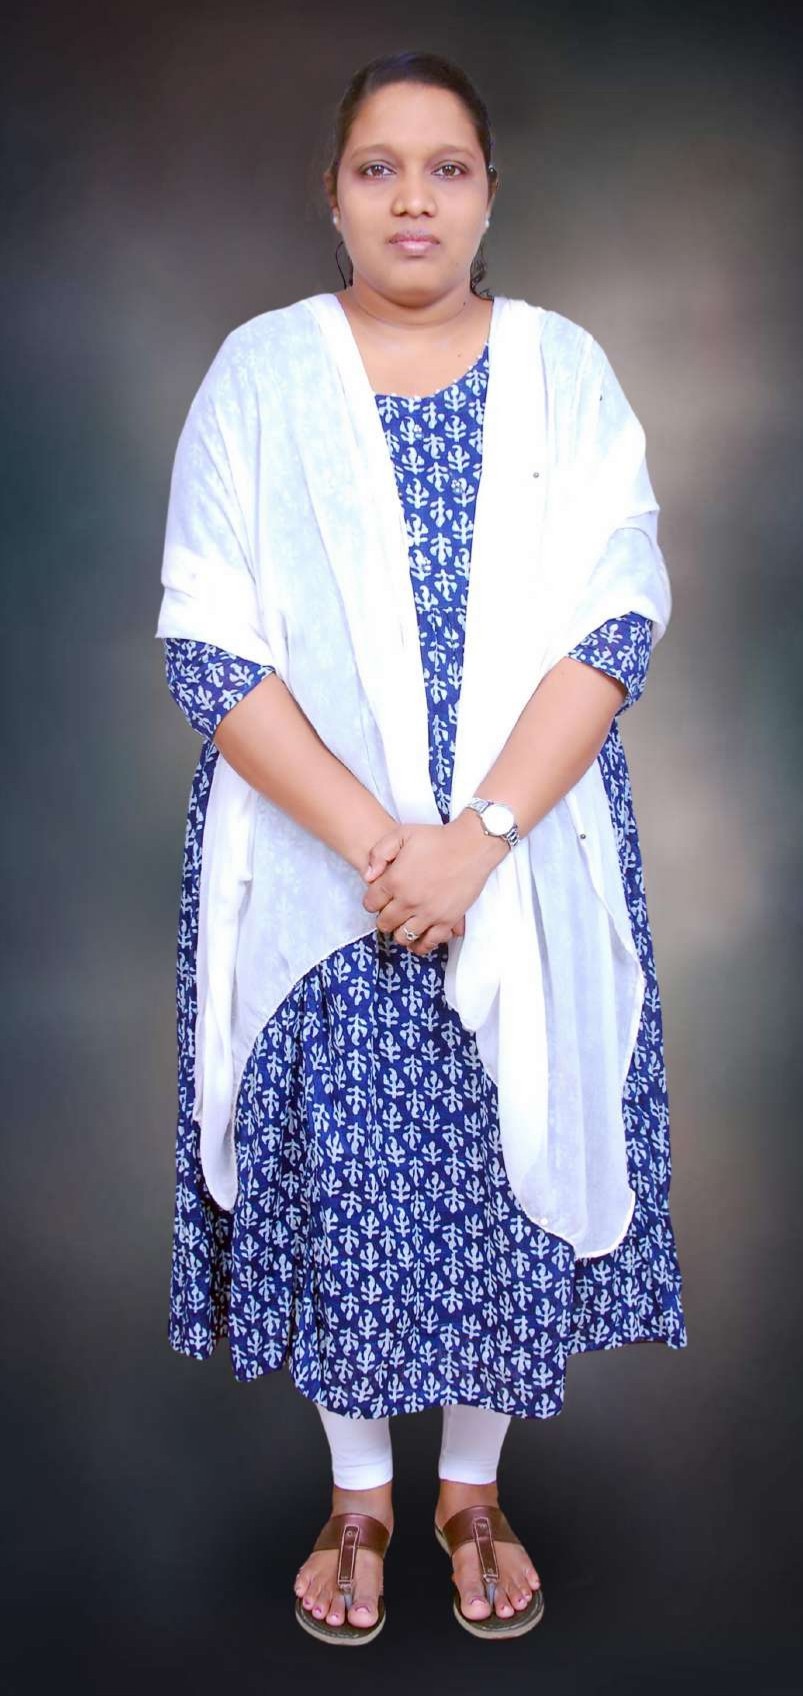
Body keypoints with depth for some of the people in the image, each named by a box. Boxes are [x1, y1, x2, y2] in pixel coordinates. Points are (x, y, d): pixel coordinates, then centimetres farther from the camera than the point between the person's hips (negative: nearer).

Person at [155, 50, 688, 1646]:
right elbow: (207, 643, -9)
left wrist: (480, 835, -19)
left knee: (505, 1166, 10)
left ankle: (474, 1488, 34)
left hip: (524, 867, 1)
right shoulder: (259, 370, -1)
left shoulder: (565, 367, 2)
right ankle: (358, 1494, 33)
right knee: (334, 1171, 9)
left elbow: (620, 619, -7)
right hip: (314, 869, 0)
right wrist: (371, 842, -18)